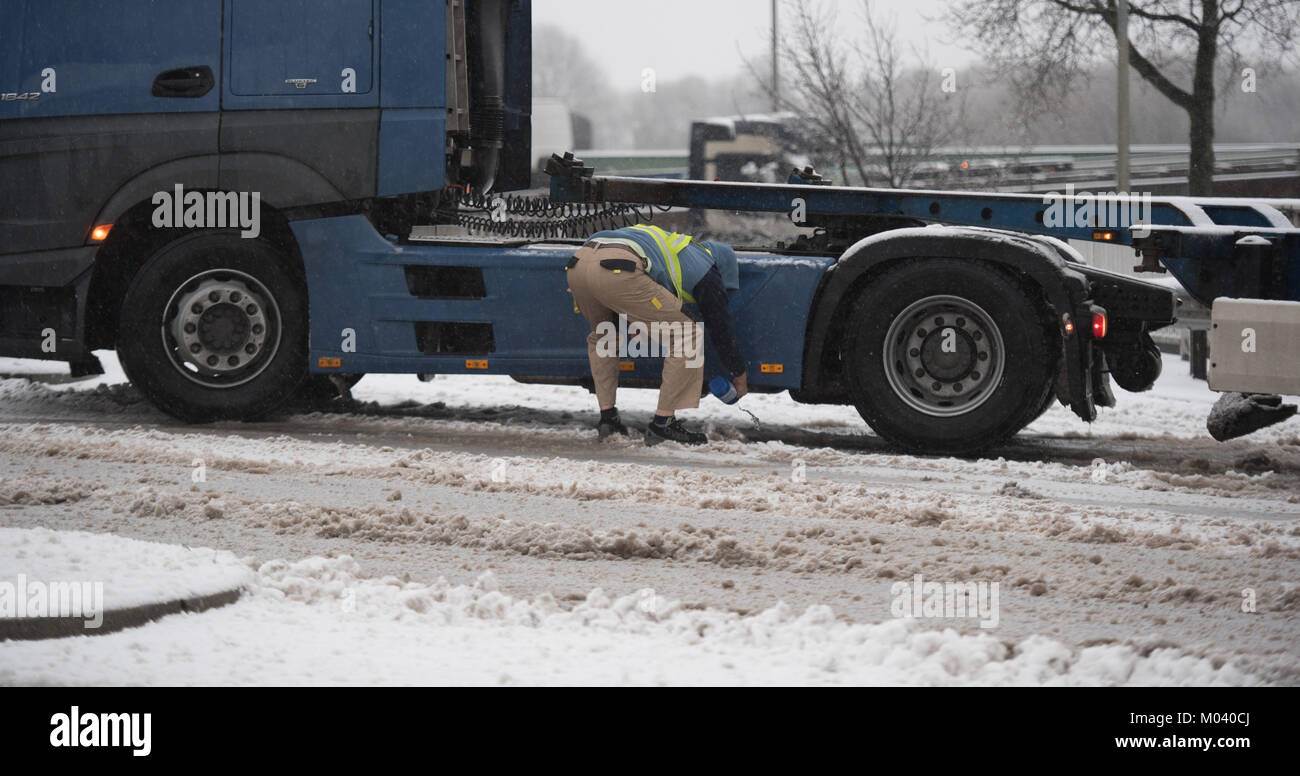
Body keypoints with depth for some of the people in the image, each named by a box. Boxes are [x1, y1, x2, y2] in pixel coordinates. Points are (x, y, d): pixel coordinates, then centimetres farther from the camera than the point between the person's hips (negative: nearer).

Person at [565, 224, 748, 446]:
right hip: (618, 270, -8)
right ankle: (663, 424, 6)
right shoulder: (705, 269, 21)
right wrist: (740, 375, 37)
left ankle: (607, 417, 27)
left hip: (577, 266, 8)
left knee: (602, 335, 36)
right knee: (688, 336, 6)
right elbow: (721, 326, 25)